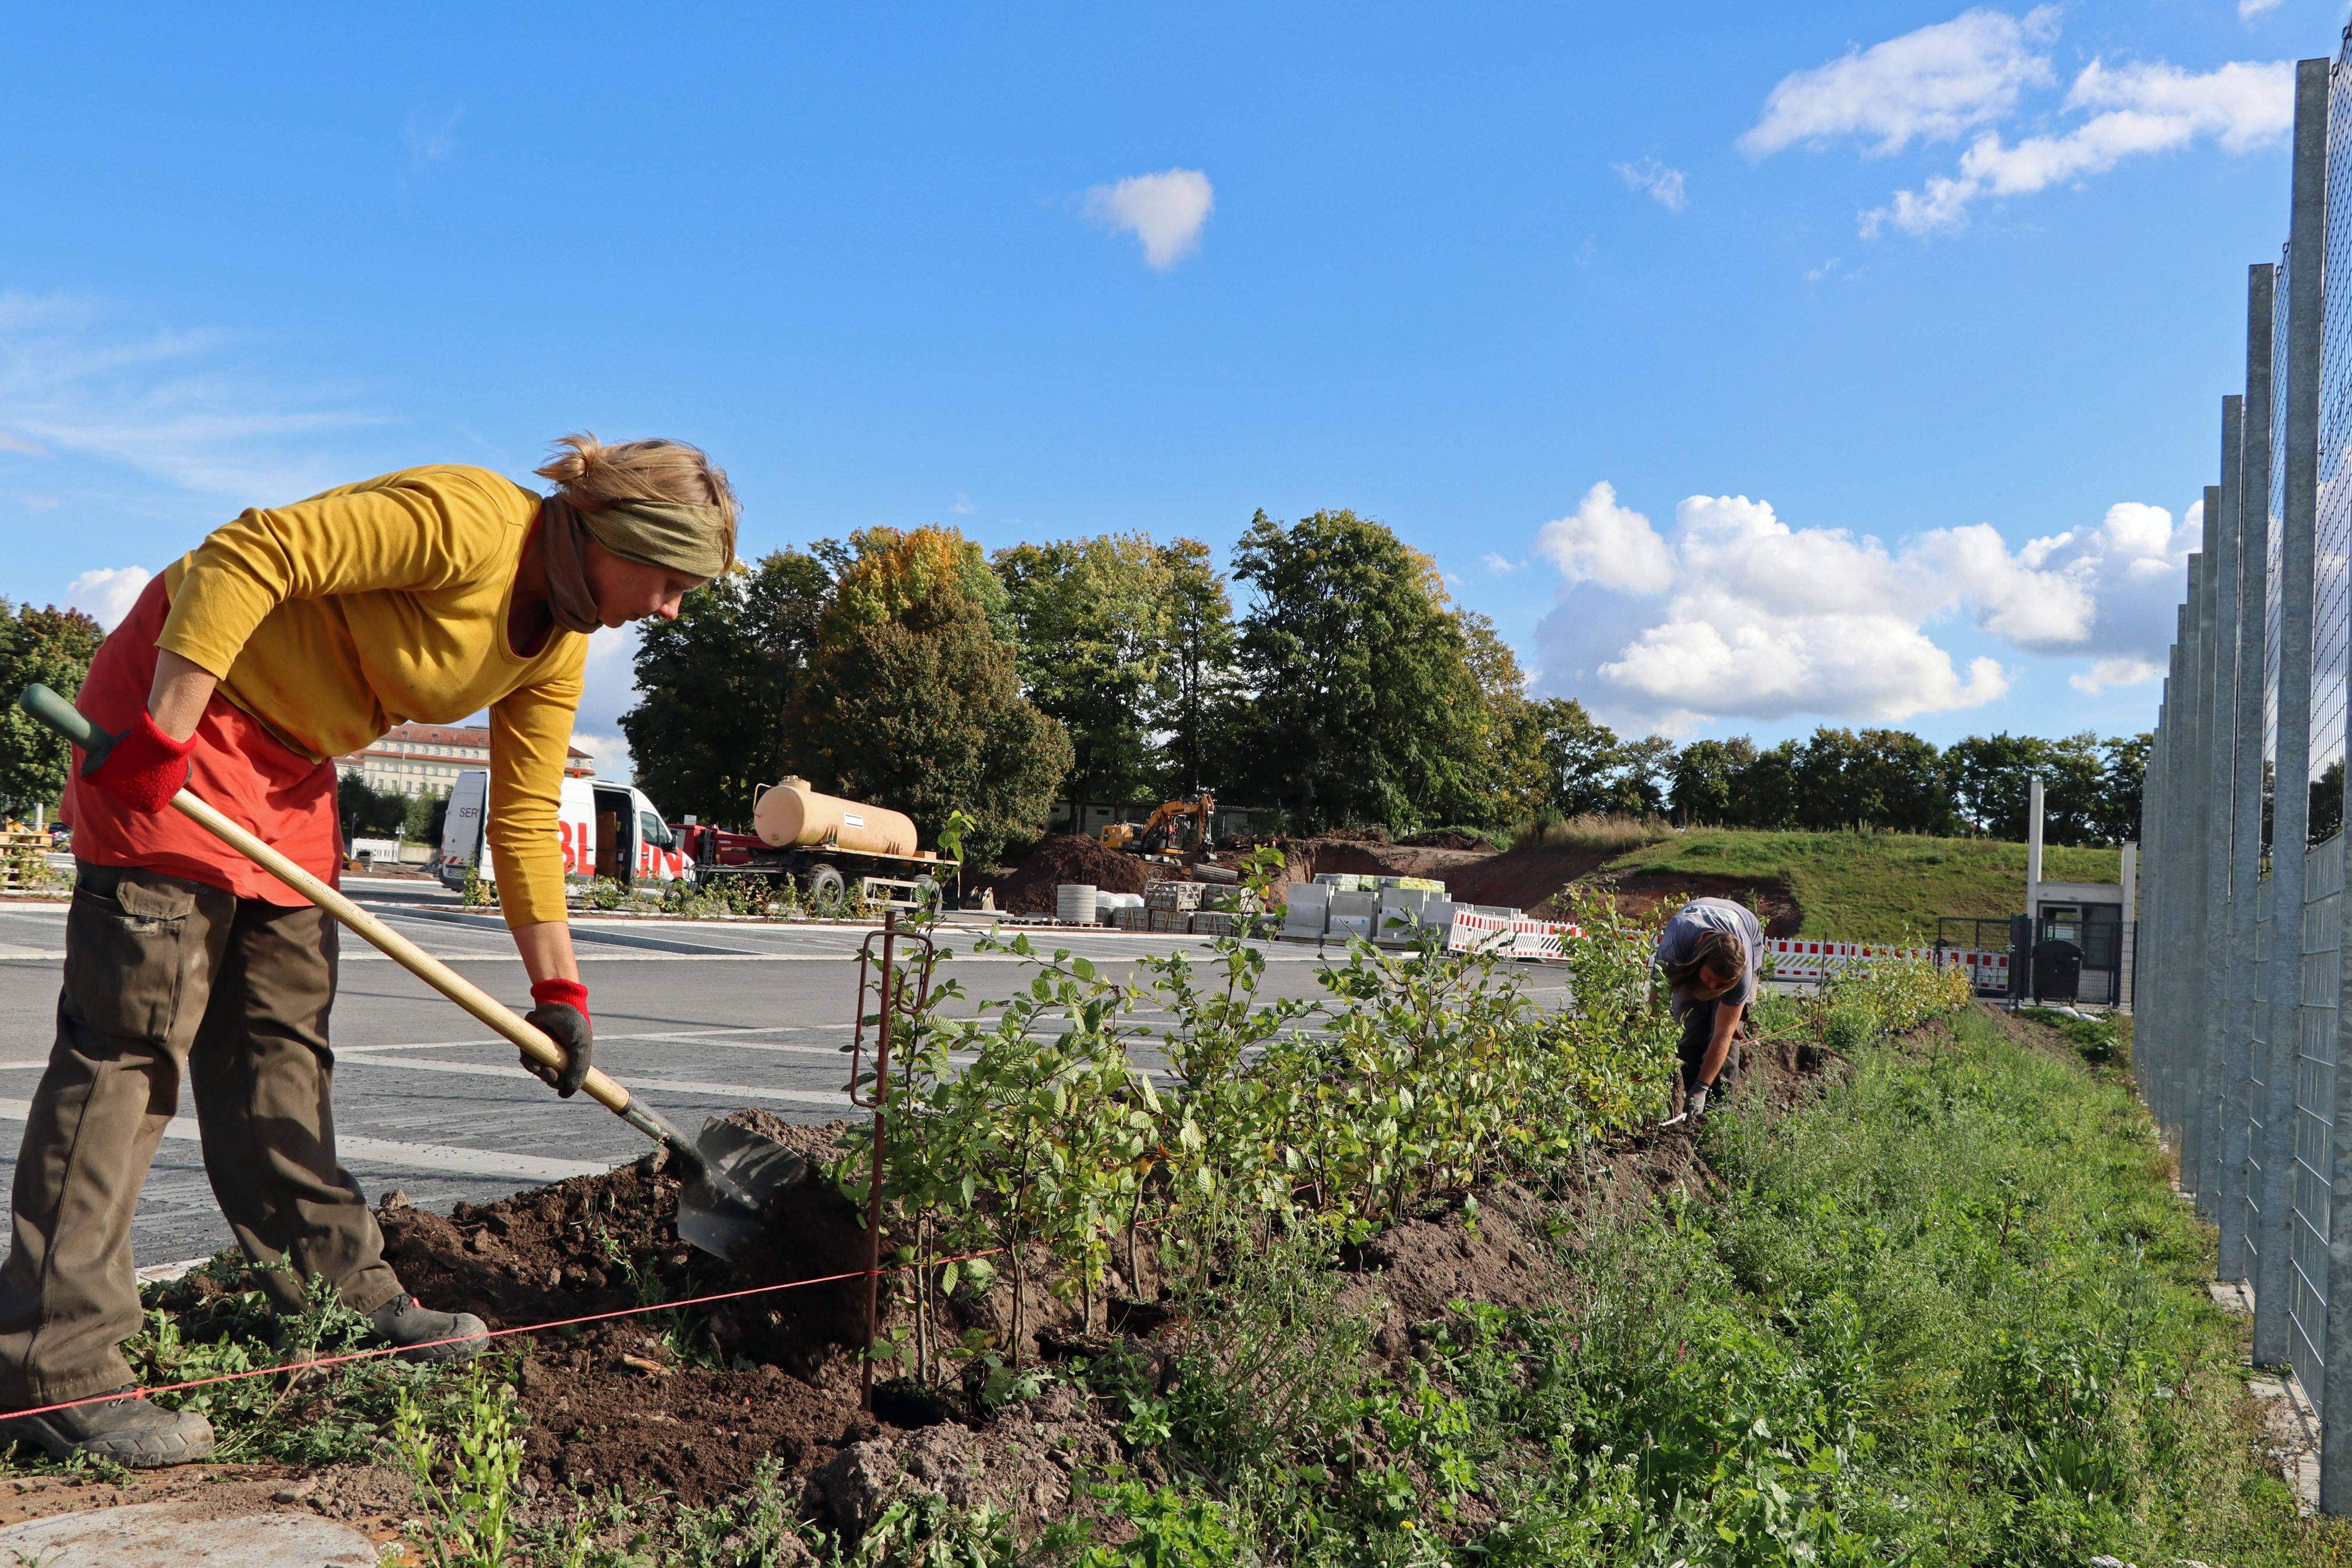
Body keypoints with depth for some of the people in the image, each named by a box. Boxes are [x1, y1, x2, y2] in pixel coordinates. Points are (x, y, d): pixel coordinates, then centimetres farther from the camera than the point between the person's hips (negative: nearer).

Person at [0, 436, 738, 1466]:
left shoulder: (558, 649, 2)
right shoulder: (468, 522, -24)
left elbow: (525, 819, 8)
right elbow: (251, 552, -28)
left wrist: (558, 988, 7)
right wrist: (161, 734, -28)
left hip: (289, 761, 9)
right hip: (180, 698, -9)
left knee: (283, 1030, 12)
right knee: (134, 1030, -10)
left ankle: (337, 1290, 21)